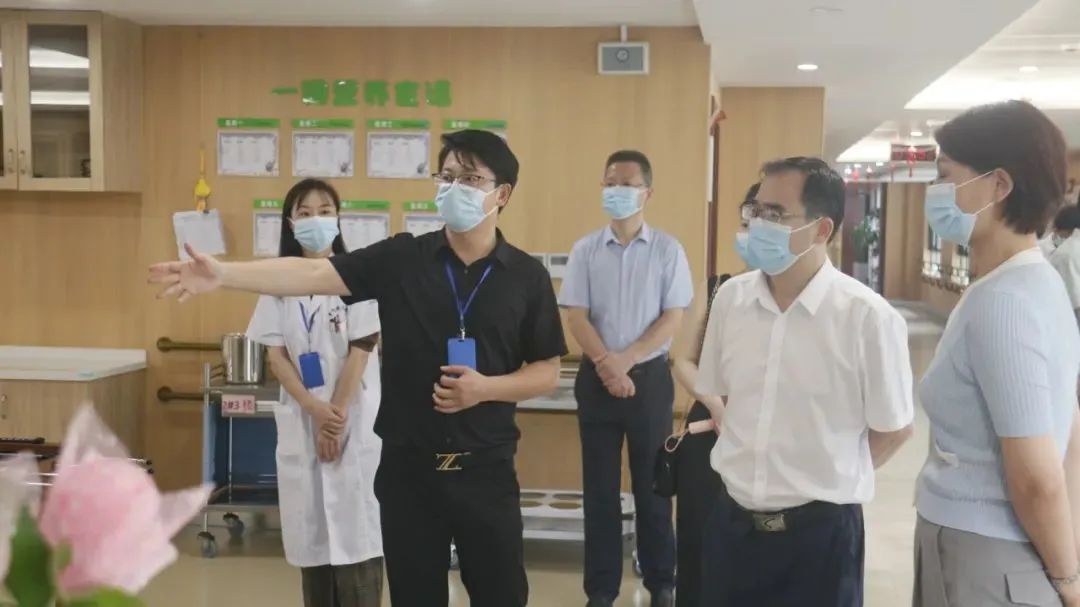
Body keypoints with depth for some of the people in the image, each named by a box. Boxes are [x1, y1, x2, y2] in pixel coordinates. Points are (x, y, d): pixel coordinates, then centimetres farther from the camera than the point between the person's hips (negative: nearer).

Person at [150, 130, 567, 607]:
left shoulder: (526, 276, -1)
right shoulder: (400, 259, -2)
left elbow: (547, 374, 2)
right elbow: (312, 274, -12)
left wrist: (486, 388, -16)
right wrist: (223, 274, -25)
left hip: (485, 469, 0)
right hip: (407, 466, 1)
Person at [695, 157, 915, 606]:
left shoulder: (868, 317, -16)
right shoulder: (731, 298, -1)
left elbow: (894, 430, -4)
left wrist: (829, 481, 6)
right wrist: (748, 459, 8)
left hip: (820, 532, -4)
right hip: (732, 521, 4)